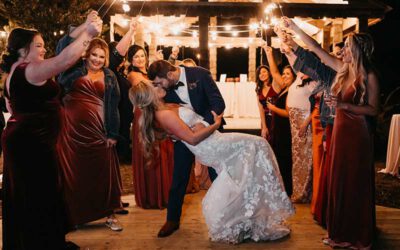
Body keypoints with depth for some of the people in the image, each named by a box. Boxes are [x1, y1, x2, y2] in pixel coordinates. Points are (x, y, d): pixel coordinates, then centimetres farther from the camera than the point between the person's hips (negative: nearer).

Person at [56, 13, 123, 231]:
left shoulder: (109, 77, 9)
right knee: (73, 172, 5)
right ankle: (73, 215, 18)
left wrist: (113, 134, 1)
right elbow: (63, 46, -8)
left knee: (103, 172, 3)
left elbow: (113, 106, 7)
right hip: (72, 128, 0)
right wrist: (84, 26, -20)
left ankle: (109, 214, 16)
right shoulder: (75, 69, 8)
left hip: (97, 129, 0)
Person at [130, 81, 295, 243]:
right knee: (257, 144, -6)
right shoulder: (165, 115, -20)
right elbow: (192, 138, -21)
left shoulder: (165, 109, 9)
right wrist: (216, 124, -13)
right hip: (210, 145, -10)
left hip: (211, 145, 10)